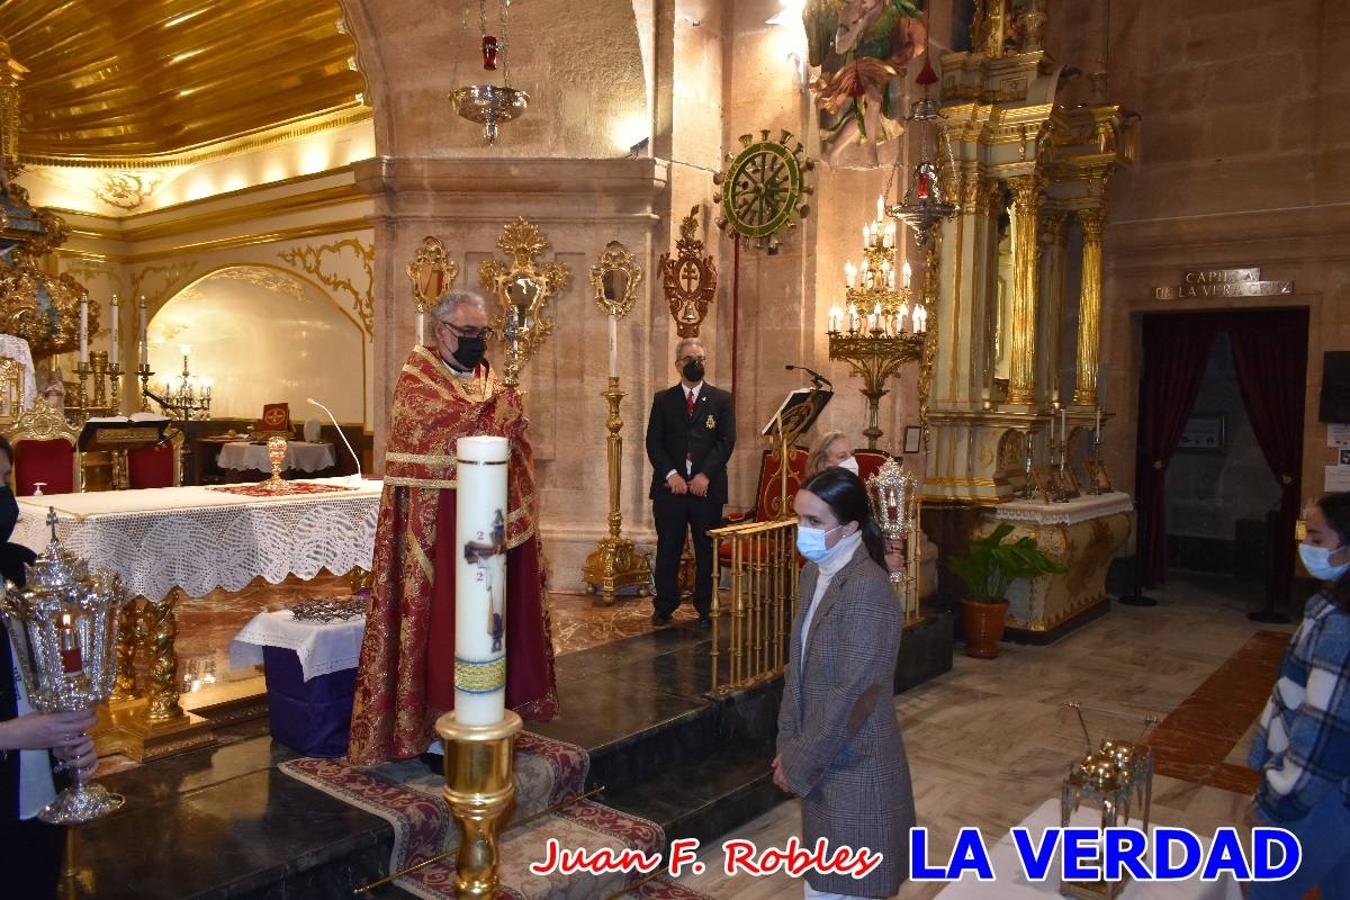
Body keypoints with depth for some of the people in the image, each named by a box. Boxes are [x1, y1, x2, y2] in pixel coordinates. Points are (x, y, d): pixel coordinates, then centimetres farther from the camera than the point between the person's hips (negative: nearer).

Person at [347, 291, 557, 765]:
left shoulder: (489, 381, 15)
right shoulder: (416, 378, -4)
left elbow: (513, 446, 14)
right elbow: (439, 435, -20)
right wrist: (498, 411, -15)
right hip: (437, 525, -6)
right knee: (439, 616, -2)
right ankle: (433, 724, 8)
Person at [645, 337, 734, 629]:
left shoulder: (721, 399, 7)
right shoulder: (663, 399, 9)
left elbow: (726, 441, -2)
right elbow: (653, 443, 3)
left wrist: (705, 475, -13)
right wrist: (670, 474, -11)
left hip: (707, 487, 0)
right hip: (670, 486, 1)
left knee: (706, 550, 5)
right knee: (668, 549, 5)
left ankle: (705, 608, 16)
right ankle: (664, 606, 17)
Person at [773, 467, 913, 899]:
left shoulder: (868, 590, -24)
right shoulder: (814, 572, 3)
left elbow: (852, 694, -24)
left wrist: (797, 764, -15)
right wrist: (789, 745, 4)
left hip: (854, 764, -8)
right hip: (822, 758, 8)